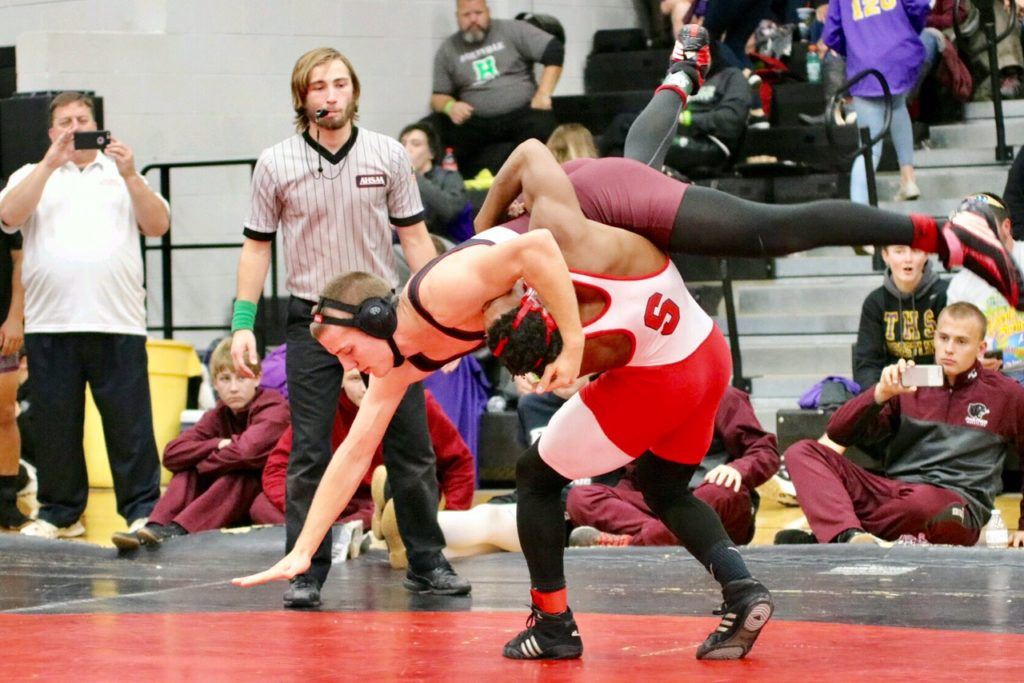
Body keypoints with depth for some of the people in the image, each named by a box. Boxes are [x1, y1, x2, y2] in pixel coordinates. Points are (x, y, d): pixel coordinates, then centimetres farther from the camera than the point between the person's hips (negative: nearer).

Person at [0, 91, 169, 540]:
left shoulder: (120, 175, 16)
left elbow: (158, 225, 4)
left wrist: (130, 176, -9)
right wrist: (50, 163, -11)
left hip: (117, 322, -1)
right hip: (50, 324, 1)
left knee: (130, 422, -4)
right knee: (55, 423, 4)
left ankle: (143, 510, 0)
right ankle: (60, 512, 13)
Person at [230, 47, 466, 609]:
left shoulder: (388, 155, 2)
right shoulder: (276, 164, -1)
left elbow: (414, 236, 6)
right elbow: (257, 246, 5)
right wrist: (243, 323, -1)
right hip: (311, 320, -1)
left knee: (412, 447, 3)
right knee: (309, 454, -3)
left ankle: (427, 562, 14)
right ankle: (306, 573, 3)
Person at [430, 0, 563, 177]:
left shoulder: (511, 30, 5)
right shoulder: (448, 51, 12)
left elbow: (554, 50, -1)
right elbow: (438, 96, 13)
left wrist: (543, 95, -11)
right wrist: (449, 106, -12)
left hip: (521, 113, -2)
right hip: (477, 122, 2)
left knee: (542, 123, -35)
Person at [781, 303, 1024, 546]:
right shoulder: (912, 383, 15)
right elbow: (837, 433, 7)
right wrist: (882, 393, -8)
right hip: (891, 490, 4)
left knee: (926, 500, -43)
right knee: (801, 452, -16)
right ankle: (852, 535, -42)